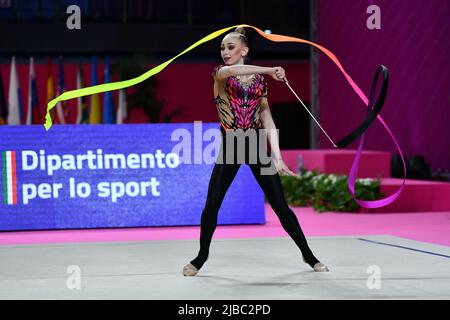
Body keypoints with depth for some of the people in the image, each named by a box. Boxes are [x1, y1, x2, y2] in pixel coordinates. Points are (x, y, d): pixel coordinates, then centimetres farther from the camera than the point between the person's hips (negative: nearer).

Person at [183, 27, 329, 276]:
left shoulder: (259, 81, 6)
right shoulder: (219, 74, 1)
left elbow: (267, 119, -3)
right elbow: (231, 70, -26)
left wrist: (276, 155, -14)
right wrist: (270, 70, -35)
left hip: (257, 146, 1)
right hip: (229, 148, -1)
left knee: (280, 205, -2)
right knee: (211, 205, -4)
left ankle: (308, 255, 12)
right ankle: (201, 257, 18)